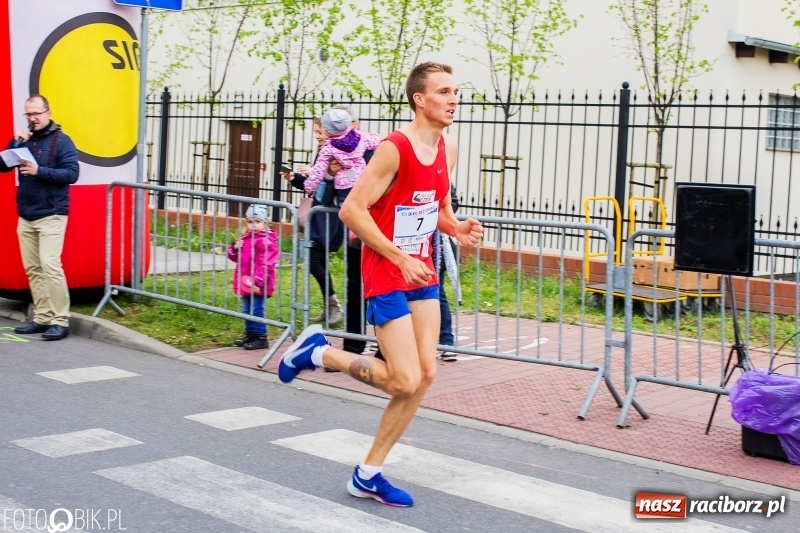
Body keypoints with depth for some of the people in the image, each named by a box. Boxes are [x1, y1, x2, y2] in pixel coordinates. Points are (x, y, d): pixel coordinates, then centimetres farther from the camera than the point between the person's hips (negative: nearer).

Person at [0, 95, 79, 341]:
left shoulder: (61, 140, -5)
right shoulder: (25, 139, 12)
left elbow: (72, 173, -14)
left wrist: (39, 171, -23)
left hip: (51, 216, -6)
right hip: (25, 216, 6)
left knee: (50, 265, -14)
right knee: (32, 269, 6)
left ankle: (60, 321, -11)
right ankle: (42, 318, 12)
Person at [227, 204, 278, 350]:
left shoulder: (266, 241, -16)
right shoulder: (246, 238, 12)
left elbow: (266, 265, -21)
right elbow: (236, 258, 21)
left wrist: (258, 282, -25)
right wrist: (235, 248, -1)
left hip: (257, 285, -9)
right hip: (246, 282, 9)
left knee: (256, 311, -6)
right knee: (247, 310, 17)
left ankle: (261, 338, 0)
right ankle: (250, 334, 28)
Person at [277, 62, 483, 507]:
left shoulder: (449, 148, 7)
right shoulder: (395, 149, -18)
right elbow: (352, 210, -20)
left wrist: (458, 229, -3)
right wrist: (400, 258, -23)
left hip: (422, 274, 8)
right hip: (387, 276, -8)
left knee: (425, 375, 5)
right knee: (406, 381, -10)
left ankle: (368, 473, 17)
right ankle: (317, 352, 13)